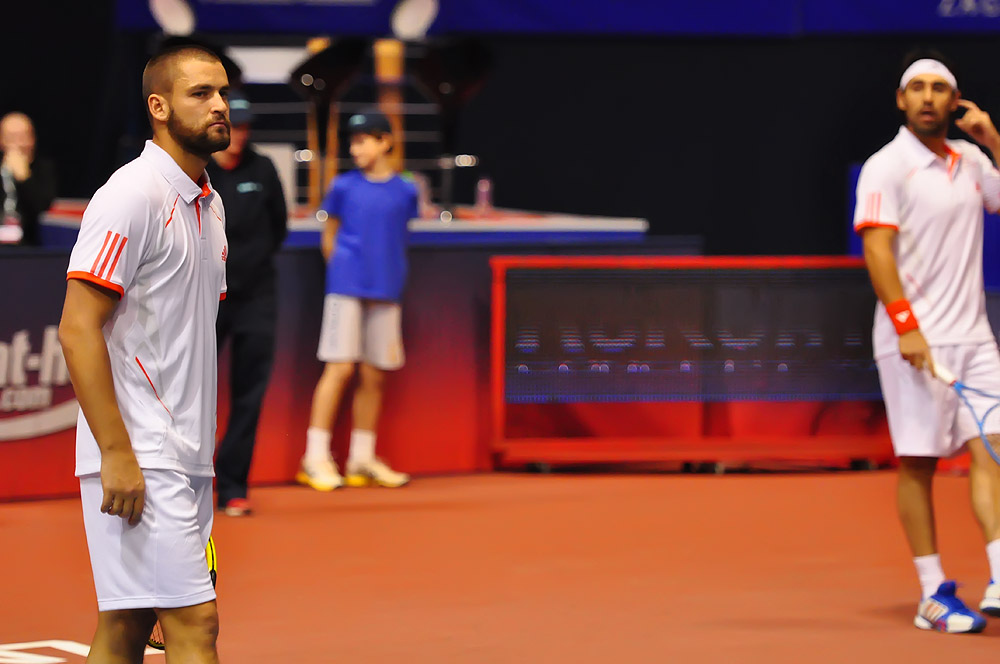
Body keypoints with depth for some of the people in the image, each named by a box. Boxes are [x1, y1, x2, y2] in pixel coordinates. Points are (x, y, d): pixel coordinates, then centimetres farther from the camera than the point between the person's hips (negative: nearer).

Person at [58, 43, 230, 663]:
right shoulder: (131, 194, -11)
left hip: (186, 460, 9)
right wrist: (117, 454, -21)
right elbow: (78, 329, -16)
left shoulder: (210, 203, 17)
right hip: (137, 459, -9)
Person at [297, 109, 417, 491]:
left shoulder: (405, 192, 6)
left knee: (373, 375, 5)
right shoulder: (344, 187, 2)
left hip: (386, 292, 3)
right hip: (347, 287, -3)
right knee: (340, 369, -7)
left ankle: (362, 459, 14)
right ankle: (316, 457, -4)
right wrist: (345, 271, 10)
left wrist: (388, 276, 12)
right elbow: (328, 238, 11)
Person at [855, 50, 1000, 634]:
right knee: (919, 462, -2)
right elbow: (877, 249, -13)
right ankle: (934, 595, 4)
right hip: (913, 340, -5)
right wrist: (906, 325, -21)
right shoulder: (887, 168, -5)